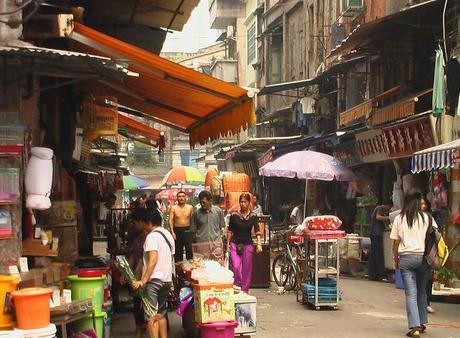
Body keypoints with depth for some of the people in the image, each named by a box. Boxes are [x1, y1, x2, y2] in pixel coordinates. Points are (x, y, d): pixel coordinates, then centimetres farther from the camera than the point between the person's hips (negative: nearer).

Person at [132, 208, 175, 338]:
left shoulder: (152, 236, -13)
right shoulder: (169, 235, 13)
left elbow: (153, 260, -22)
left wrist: (143, 281, -23)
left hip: (154, 280, -9)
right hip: (167, 279, 9)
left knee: (151, 316, -8)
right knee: (161, 314, 16)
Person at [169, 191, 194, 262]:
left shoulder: (190, 208, 3)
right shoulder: (173, 208, 1)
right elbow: (170, 220, -2)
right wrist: (172, 232, -12)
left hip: (187, 230, 0)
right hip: (177, 230, 0)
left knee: (189, 249, -7)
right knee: (178, 251, 4)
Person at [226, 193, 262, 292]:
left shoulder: (253, 216, 1)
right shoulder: (234, 215, -1)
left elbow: (257, 231, -6)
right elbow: (230, 231, 6)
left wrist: (259, 244, -19)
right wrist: (227, 244, 3)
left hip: (248, 244, 1)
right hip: (235, 244, -1)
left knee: (247, 269, 4)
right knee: (236, 267, -15)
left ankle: (245, 290, 15)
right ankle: (237, 288, 3)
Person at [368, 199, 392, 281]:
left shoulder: (377, 208, 22)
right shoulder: (380, 208, -7)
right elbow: (378, 217, -25)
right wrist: (388, 217, -28)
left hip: (373, 234, 10)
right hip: (377, 234, -10)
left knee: (373, 256, 9)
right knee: (379, 255, -11)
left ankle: (372, 275, 11)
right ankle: (381, 276, -13)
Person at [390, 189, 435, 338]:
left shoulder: (399, 219, 1)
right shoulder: (428, 218, 1)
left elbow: (395, 243, 3)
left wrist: (396, 260, 13)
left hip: (406, 257, -1)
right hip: (423, 257, 1)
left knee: (411, 294, -2)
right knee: (422, 292, 19)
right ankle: (422, 322, 28)